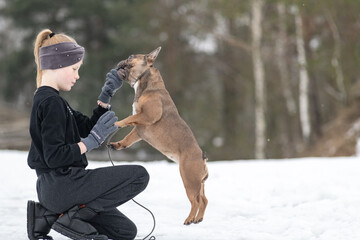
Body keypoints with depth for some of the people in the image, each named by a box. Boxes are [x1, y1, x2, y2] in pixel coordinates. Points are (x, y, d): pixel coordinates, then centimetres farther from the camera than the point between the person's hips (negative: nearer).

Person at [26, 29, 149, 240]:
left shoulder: (47, 99, 15)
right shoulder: (51, 102, -16)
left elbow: (88, 127, 19)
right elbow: (54, 157, -24)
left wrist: (107, 95, 12)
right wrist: (92, 141, -18)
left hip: (53, 189, 10)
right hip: (62, 185, -10)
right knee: (139, 175, -7)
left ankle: (51, 216, 6)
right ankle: (72, 215, -9)